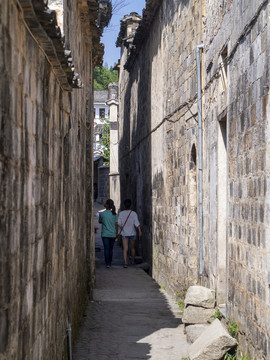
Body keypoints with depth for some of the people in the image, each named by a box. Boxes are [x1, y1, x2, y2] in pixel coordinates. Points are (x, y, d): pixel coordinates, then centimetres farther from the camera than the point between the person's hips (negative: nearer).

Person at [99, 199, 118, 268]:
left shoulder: (102, 214, -7)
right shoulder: (114, 214, -3)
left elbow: (100, 222, 10)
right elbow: (116, 225, 1)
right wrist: (116, 234, 9)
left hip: (105, 234, -2)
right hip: (112, 234, 2)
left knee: (106, 249, 0)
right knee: (111, 249, 14)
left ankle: (107, 263, -8)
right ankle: (110, 262, 23)